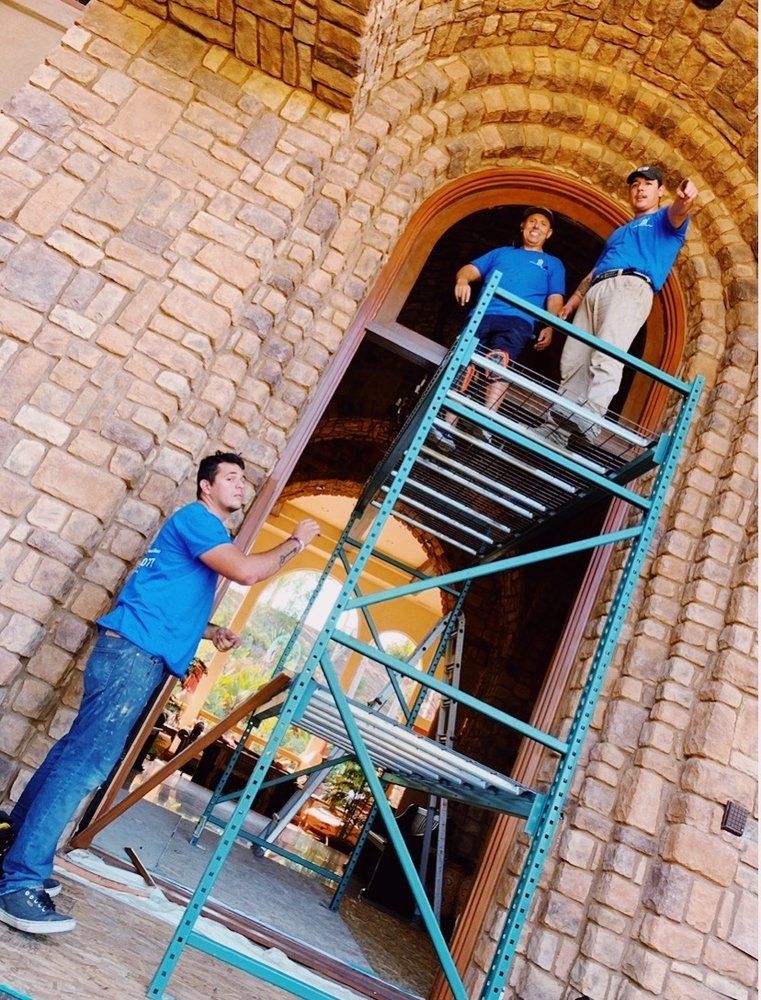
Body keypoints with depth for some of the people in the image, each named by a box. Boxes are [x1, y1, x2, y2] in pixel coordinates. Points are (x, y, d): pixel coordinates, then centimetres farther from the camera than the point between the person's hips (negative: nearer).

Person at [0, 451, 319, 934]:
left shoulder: (209, 537, 25)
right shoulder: (196, 518, -6)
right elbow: (247, 572, -19)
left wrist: (212, 632, 17)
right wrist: (295, 542, -5)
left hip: (143, 657, 10)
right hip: (134, 651, -10)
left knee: (76, 751, 15)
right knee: (86, 762, -12)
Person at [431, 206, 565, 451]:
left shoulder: (553, 263, 29)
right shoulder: (501, 252, 35)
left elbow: (555, 300, 15)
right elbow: (471, 268, 22)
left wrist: (549, 327, -6)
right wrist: (463, 279, -4)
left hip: (518, 320, -2)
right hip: (481, 315, 3)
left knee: (499, 362, -32)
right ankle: (446, 426, -29)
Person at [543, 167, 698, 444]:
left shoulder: (664, 220, 19)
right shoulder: (619, 232, 39)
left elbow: (677, 214, -6)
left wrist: (684, 198, -30)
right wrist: (571, 303, 28)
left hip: (631, 286, -7)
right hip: (594, 292, 7)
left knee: (606, 358, -28)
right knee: (572, 363, -4)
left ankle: (588, 420, -44)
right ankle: (554, 428, -5)